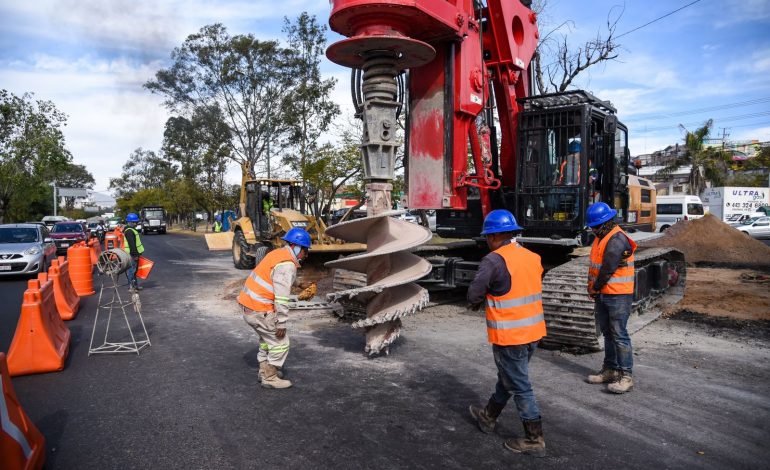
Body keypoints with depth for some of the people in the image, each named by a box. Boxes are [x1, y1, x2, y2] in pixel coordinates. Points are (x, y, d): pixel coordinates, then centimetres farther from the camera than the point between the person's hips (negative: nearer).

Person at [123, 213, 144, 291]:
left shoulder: (131, 230, 19)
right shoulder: (129, 231, -16)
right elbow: (132, 244, -21)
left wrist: (137, 253, 24)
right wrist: (135, 254, -22)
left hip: (133, 253, 11)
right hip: (132, 254, -11)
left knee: (134, 270, 16)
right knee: (132, 269, -7)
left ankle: (135, 285, 24)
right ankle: (131, 286, -5)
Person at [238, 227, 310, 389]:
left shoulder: (278, 254, 11)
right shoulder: (287, 265, -19)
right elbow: (282, 298, -23)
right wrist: (281, 323, -17)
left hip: (248, 304, 10)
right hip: (259, 310, -10)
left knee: (268, 338, 26)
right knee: (280, 343, 2)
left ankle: (265, 371, 37)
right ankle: (270, 378, 11)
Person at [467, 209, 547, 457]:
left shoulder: (494, 261, -19)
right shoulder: (533, 257, 3)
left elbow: (474, 296, -18)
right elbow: (530, 289, 10)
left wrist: (481, 300, 4)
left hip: (510, 336, -8)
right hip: (533, 331, 8)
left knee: (520, 386, 7)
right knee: (508, 377, 23)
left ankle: (535, 440, 18)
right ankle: (488, 416, 42)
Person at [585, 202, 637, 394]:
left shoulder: (617, 240, -18)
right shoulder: (601, 238, 13)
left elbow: (608, 269, -21)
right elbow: (595, 266, 16)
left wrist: (595, 288, -9)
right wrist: (594, 290, 10)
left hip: (618, 295, -10)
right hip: (603, 295, 10)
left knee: (619, 335, -6)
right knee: (608, 333, 16)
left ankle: (626, 376, 1)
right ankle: (610, 369, 27)